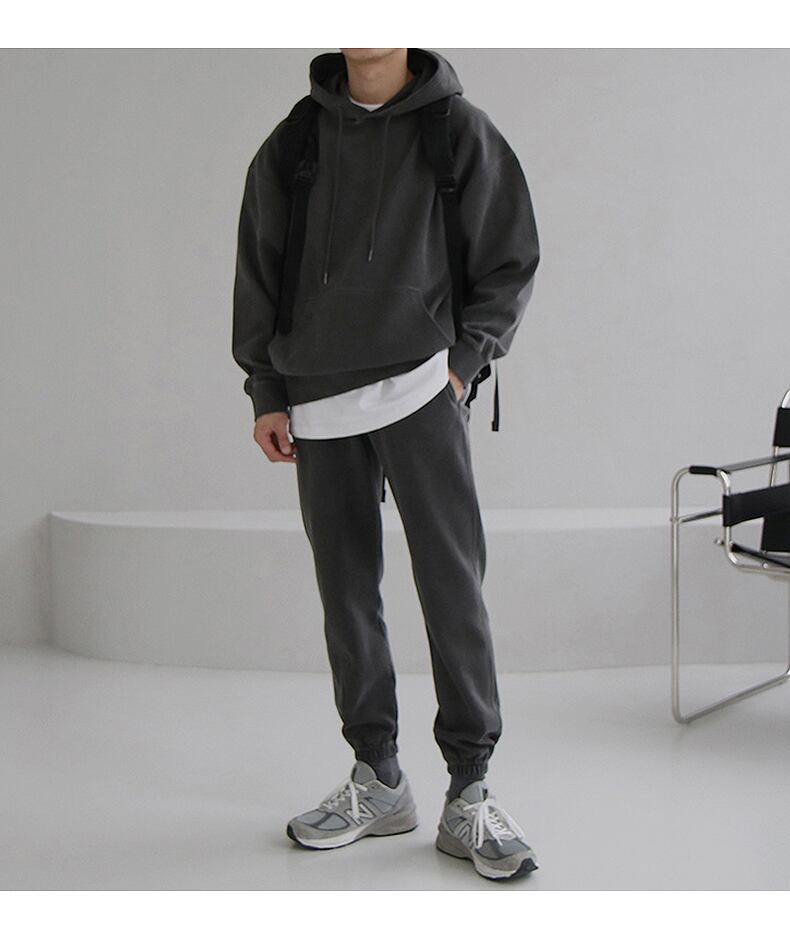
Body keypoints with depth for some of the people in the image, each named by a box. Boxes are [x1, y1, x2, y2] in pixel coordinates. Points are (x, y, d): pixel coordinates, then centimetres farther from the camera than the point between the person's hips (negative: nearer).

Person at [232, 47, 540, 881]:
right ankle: (376, 778, 17)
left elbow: (512, 260, 6)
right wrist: (265, 392, 7)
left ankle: (469, 789, -2)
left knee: (451, 580, -10)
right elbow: (257, 273, 14)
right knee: (346, 588, 6)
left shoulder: (460, 131, 4)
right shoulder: (292, 143, 11)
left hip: (420, 386, -3)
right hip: (317, 402, 3)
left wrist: (463, 359, -6)